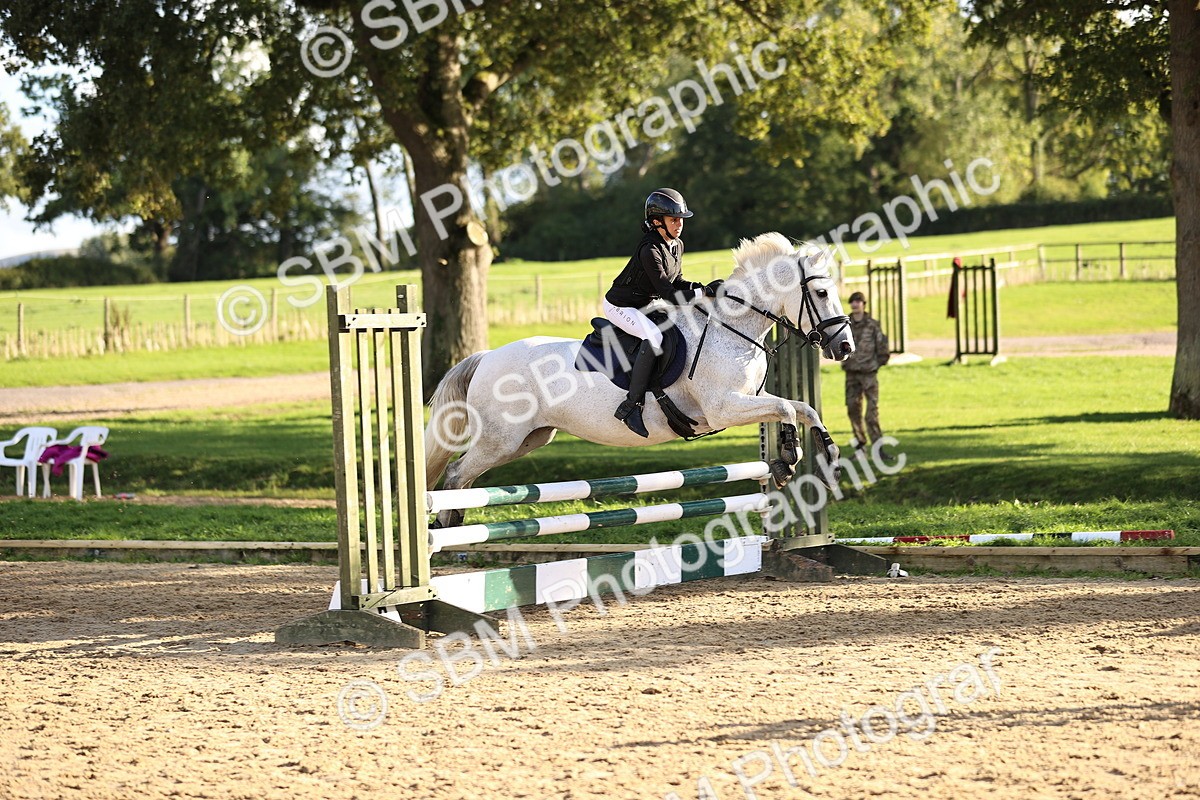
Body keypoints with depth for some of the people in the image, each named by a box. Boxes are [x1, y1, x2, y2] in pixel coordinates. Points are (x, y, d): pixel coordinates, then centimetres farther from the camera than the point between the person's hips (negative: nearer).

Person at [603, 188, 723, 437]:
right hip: (620, 305, -10)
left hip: (646, 306, 10)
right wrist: (705, 292, -25)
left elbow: (677, 281, 13)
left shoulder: (677, 246, 2)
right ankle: (630, 405, -35)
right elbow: (668, 293, -28)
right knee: (654, 336, -34)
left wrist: (703, 287, -5)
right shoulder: (650, 251, -26)